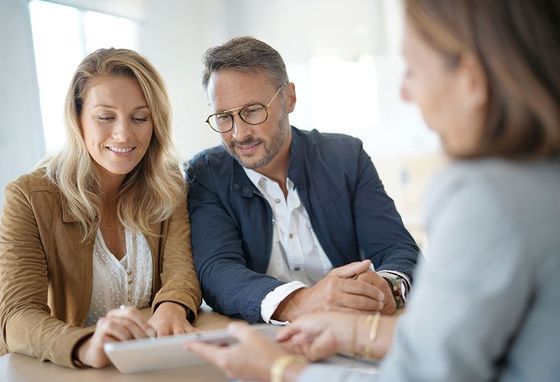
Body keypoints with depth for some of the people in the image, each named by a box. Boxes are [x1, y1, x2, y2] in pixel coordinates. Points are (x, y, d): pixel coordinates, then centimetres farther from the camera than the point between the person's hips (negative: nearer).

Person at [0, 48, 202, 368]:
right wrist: (87, 347, -38)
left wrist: (172, 308, -33)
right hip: (70, 371, -1)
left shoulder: (168, 186, 2)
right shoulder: (28, 198, -7)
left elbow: (181, 269, -10)